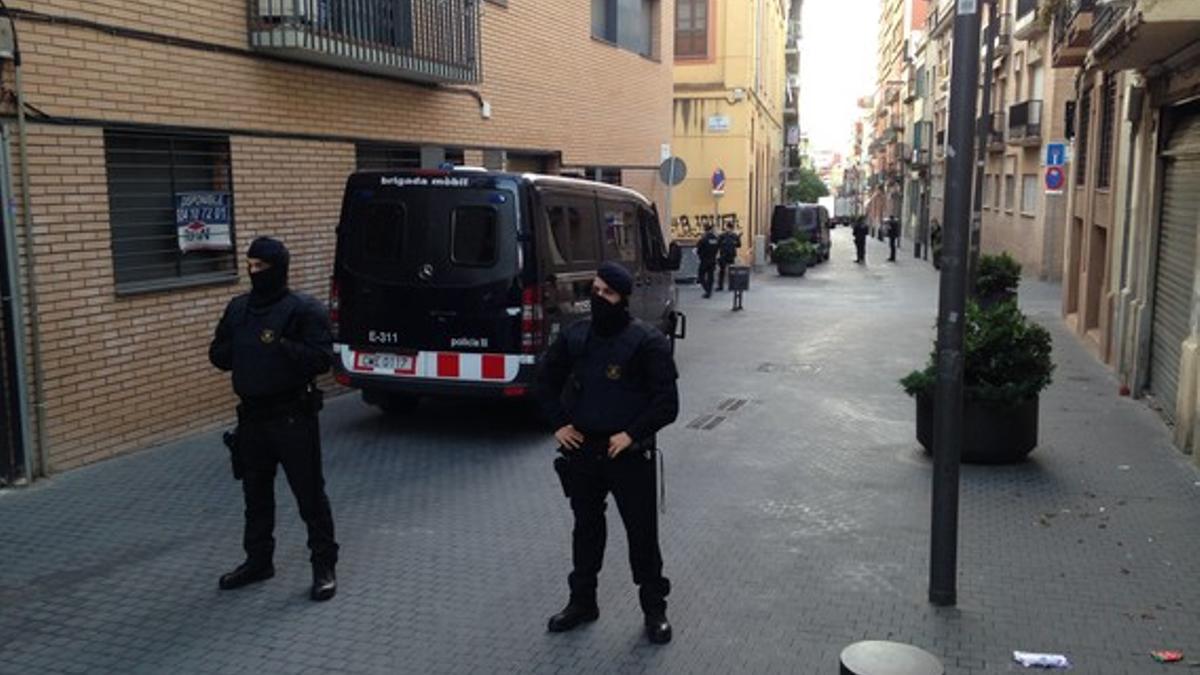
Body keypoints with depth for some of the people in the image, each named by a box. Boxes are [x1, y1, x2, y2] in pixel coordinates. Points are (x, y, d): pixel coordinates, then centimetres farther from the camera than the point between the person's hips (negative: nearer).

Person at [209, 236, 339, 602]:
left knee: (309, 493, 0)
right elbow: (217, 355, 13)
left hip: (293, 416, -6)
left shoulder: (304, 309, -11)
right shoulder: (237, 308, 9)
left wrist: (281, 346, -28)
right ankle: (258, 561, 32)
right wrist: (237, 349, -8)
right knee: (256, 492, 17)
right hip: (251, 415, 6)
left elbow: (321, 358, -18)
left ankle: (324, 566, 11)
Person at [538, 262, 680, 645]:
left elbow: (667, 401, -13)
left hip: (629, 453, -4)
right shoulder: (574, 336, 2)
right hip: (581, 450, 4)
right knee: (586, 527, 17)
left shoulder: (647, 341, -12)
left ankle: (654, 608, 20)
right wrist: (558, 423, 4)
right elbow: (547, 380, 15)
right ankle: (582, 601, 33)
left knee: (642, 531, 4)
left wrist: (632, 434, -18)